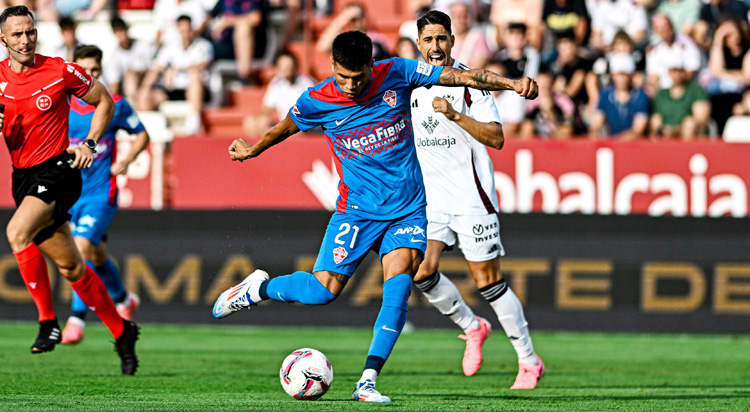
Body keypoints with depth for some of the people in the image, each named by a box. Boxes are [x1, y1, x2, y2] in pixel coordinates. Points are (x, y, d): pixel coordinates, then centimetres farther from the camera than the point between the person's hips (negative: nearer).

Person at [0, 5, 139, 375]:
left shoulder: (60, 71, -6)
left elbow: (104, 101, 8)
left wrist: (90, 144, -4)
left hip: (58, 169, -5)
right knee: (70, 266, 9)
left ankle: (47, 321, -20)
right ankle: (121, 331, 24)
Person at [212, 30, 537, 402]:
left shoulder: (396, 74, -8)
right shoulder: (316, 102, -8)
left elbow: (464, 77, -4)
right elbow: (285, 128, 14)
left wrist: (513, 84, -12)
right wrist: (252, 150, 28)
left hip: (408, 210, 1)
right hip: (356, 209, -1)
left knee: (398, 284, -19)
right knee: (324, 290, -10)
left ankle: (367, 381, -17)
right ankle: (259, 289, 20)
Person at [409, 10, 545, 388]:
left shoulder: (471, 83, -8)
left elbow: (496, 138, -17)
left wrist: (455, 115, -27)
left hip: (472, 197, -5)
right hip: (431, 197, 5)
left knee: (489, 282, -2)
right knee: (421, 271, -12)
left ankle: (529, 362, 11)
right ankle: (472, 328, 13)